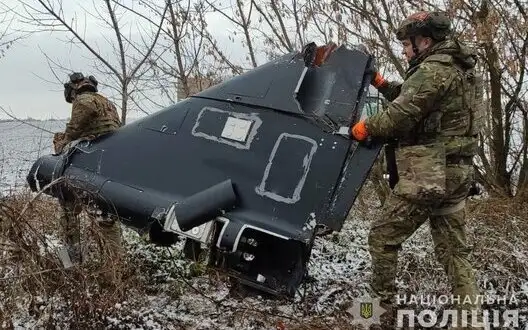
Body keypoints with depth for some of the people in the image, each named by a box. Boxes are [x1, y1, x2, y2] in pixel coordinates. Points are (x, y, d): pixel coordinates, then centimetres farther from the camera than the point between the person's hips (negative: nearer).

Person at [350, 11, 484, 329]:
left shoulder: (433, 69, -14)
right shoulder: (460, 69, 18)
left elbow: (400, 117, -18)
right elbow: (414, 99, 25)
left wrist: (365, 127, -3)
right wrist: (383, 84, 18)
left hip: (426, 174, -9)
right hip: (457, 172, 9)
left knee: (383, 237, 4)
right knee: (454, 249, 13)